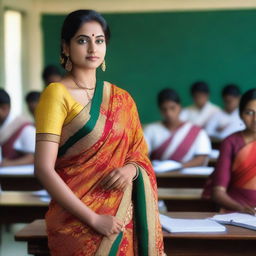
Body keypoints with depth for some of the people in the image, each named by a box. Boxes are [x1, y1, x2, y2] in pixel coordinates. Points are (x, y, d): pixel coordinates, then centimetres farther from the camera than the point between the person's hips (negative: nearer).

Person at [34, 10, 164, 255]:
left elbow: (140, 153, 14)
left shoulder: (122, 99, 7)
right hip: (78, 221, -5)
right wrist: (93, 218, -18)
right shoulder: (57, 94, -9)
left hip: (123, 218, 5)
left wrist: (131, 169, -9)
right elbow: (43, 168, -15)